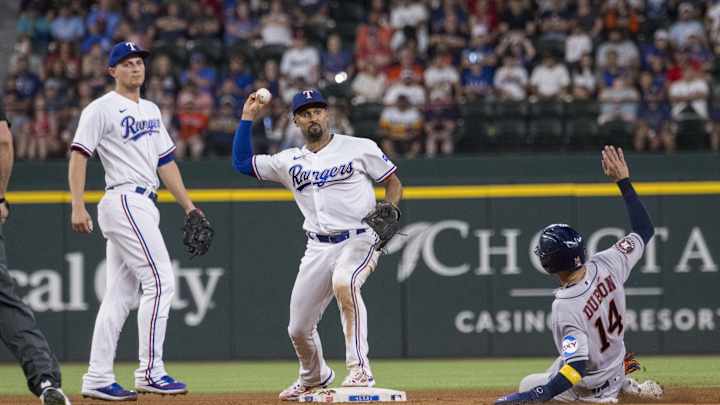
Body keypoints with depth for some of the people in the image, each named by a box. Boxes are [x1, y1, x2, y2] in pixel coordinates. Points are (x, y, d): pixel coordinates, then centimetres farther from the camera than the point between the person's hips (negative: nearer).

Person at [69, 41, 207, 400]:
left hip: (143, 206, 9)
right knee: (160, 281, -14)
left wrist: (188, 206, 17)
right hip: (124, 201, -9)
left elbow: (165, 161, 23)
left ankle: (98, 379, 8)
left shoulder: (152, 111, 20)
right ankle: (150, 372, -12)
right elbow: (79, 155, -11)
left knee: (120, 294, 7)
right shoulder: (102, 109, -5)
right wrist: (77, 206, -21)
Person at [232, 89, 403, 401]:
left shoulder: (359, 148, 1)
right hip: (318, 248, 5)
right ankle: (314, 378, 39)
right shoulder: (290, 161, 11)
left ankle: (360, 370, -34)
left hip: (359, 240, -5)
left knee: (343, 282, -38)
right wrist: (248, 118, 5)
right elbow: (241, 162, 10)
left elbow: (393, 182, 6)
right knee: (298, 329, 6)